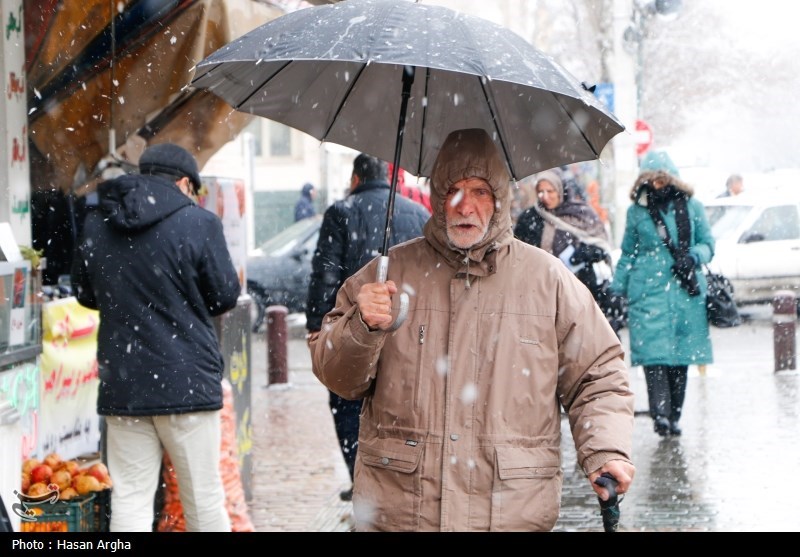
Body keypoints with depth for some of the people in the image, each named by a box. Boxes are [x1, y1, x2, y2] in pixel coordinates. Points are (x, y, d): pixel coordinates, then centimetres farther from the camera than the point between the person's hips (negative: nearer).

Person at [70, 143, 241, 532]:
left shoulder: (95, 226, 5)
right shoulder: (197, 222, -9)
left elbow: (85, 295, 17)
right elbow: (225, 296, -2)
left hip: (121, 385, 4)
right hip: (186, 379, -3)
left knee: (129, 499, 6)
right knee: (203, 499, 7)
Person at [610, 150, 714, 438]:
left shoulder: (691, 207, 9)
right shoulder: (636, 212, 10)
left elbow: (708, 244, 13)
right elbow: (627, 255, 16)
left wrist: (692, 257, -8)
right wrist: (617, 290, 11)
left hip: (685, 292, 1)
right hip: (648, 292, -1)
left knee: (680, 356, 1)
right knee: (654, 352, -16)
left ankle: (673, 418, 10)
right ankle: (660, 415, -22)